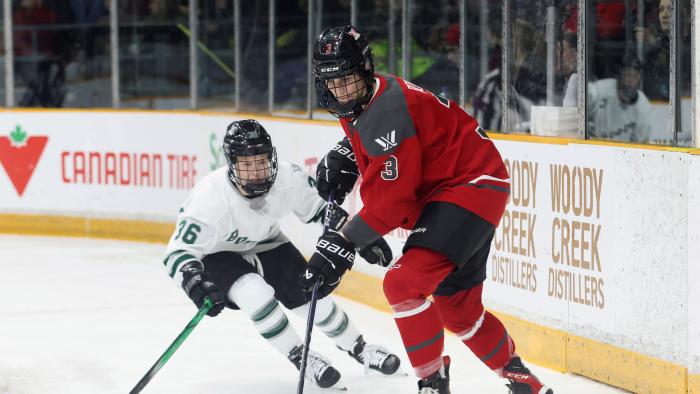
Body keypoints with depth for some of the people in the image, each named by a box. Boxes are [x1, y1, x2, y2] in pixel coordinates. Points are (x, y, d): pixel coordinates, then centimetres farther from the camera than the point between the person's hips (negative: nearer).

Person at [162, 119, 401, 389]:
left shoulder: (288, 179, -27)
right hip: (215, 254, -4)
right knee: (256, 294, -29)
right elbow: (178, 252, -35)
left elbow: (319, 205, -5)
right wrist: (195, 282, -53)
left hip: (265, 244, 4)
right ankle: (301, 358, -9)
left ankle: (358, 348, 29)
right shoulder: (210, 199, -39)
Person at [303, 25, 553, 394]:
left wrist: (343, 243, -26)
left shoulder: (387, 112, -27)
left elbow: (389, 202, -27)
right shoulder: (360, 102, 3)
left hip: (470, 188, -11)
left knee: (403, 283, -22)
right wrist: (344, 156, 11)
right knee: (455, 303, 18)